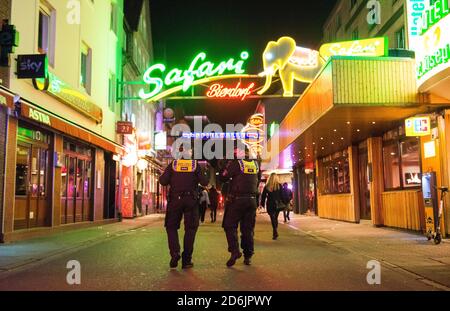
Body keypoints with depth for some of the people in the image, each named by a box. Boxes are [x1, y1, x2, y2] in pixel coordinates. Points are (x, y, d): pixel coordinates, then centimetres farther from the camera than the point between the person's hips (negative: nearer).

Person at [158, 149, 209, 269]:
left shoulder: (173, 164, 1)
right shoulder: (196, 164, 2)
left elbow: (163, 181, -5)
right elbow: (204, 182, -3)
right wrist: (205, 174, 17)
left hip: (175, 200, 0)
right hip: (191, 200, 0)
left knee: (171, 227, 12)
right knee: (190, 229, 8)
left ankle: (175, 253, -8)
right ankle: (186, 260, 5)